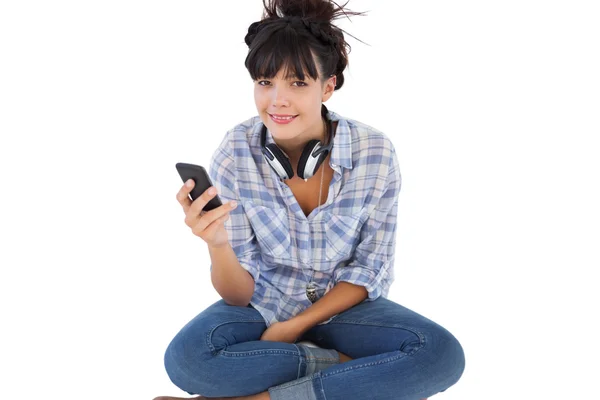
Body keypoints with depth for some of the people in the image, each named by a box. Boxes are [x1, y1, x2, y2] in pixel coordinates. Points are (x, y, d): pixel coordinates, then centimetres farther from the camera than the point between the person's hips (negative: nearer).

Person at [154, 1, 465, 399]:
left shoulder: (376, 152, -18)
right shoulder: (235, 155, -17)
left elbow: (370, 269, -7)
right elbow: (239, 295, -15)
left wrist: (295, 326, -16)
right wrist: (218, 245, -37)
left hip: (343, 306, 0)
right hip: (264, 304, 0)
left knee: (443, 354, -27)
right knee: (186, 357, -30)